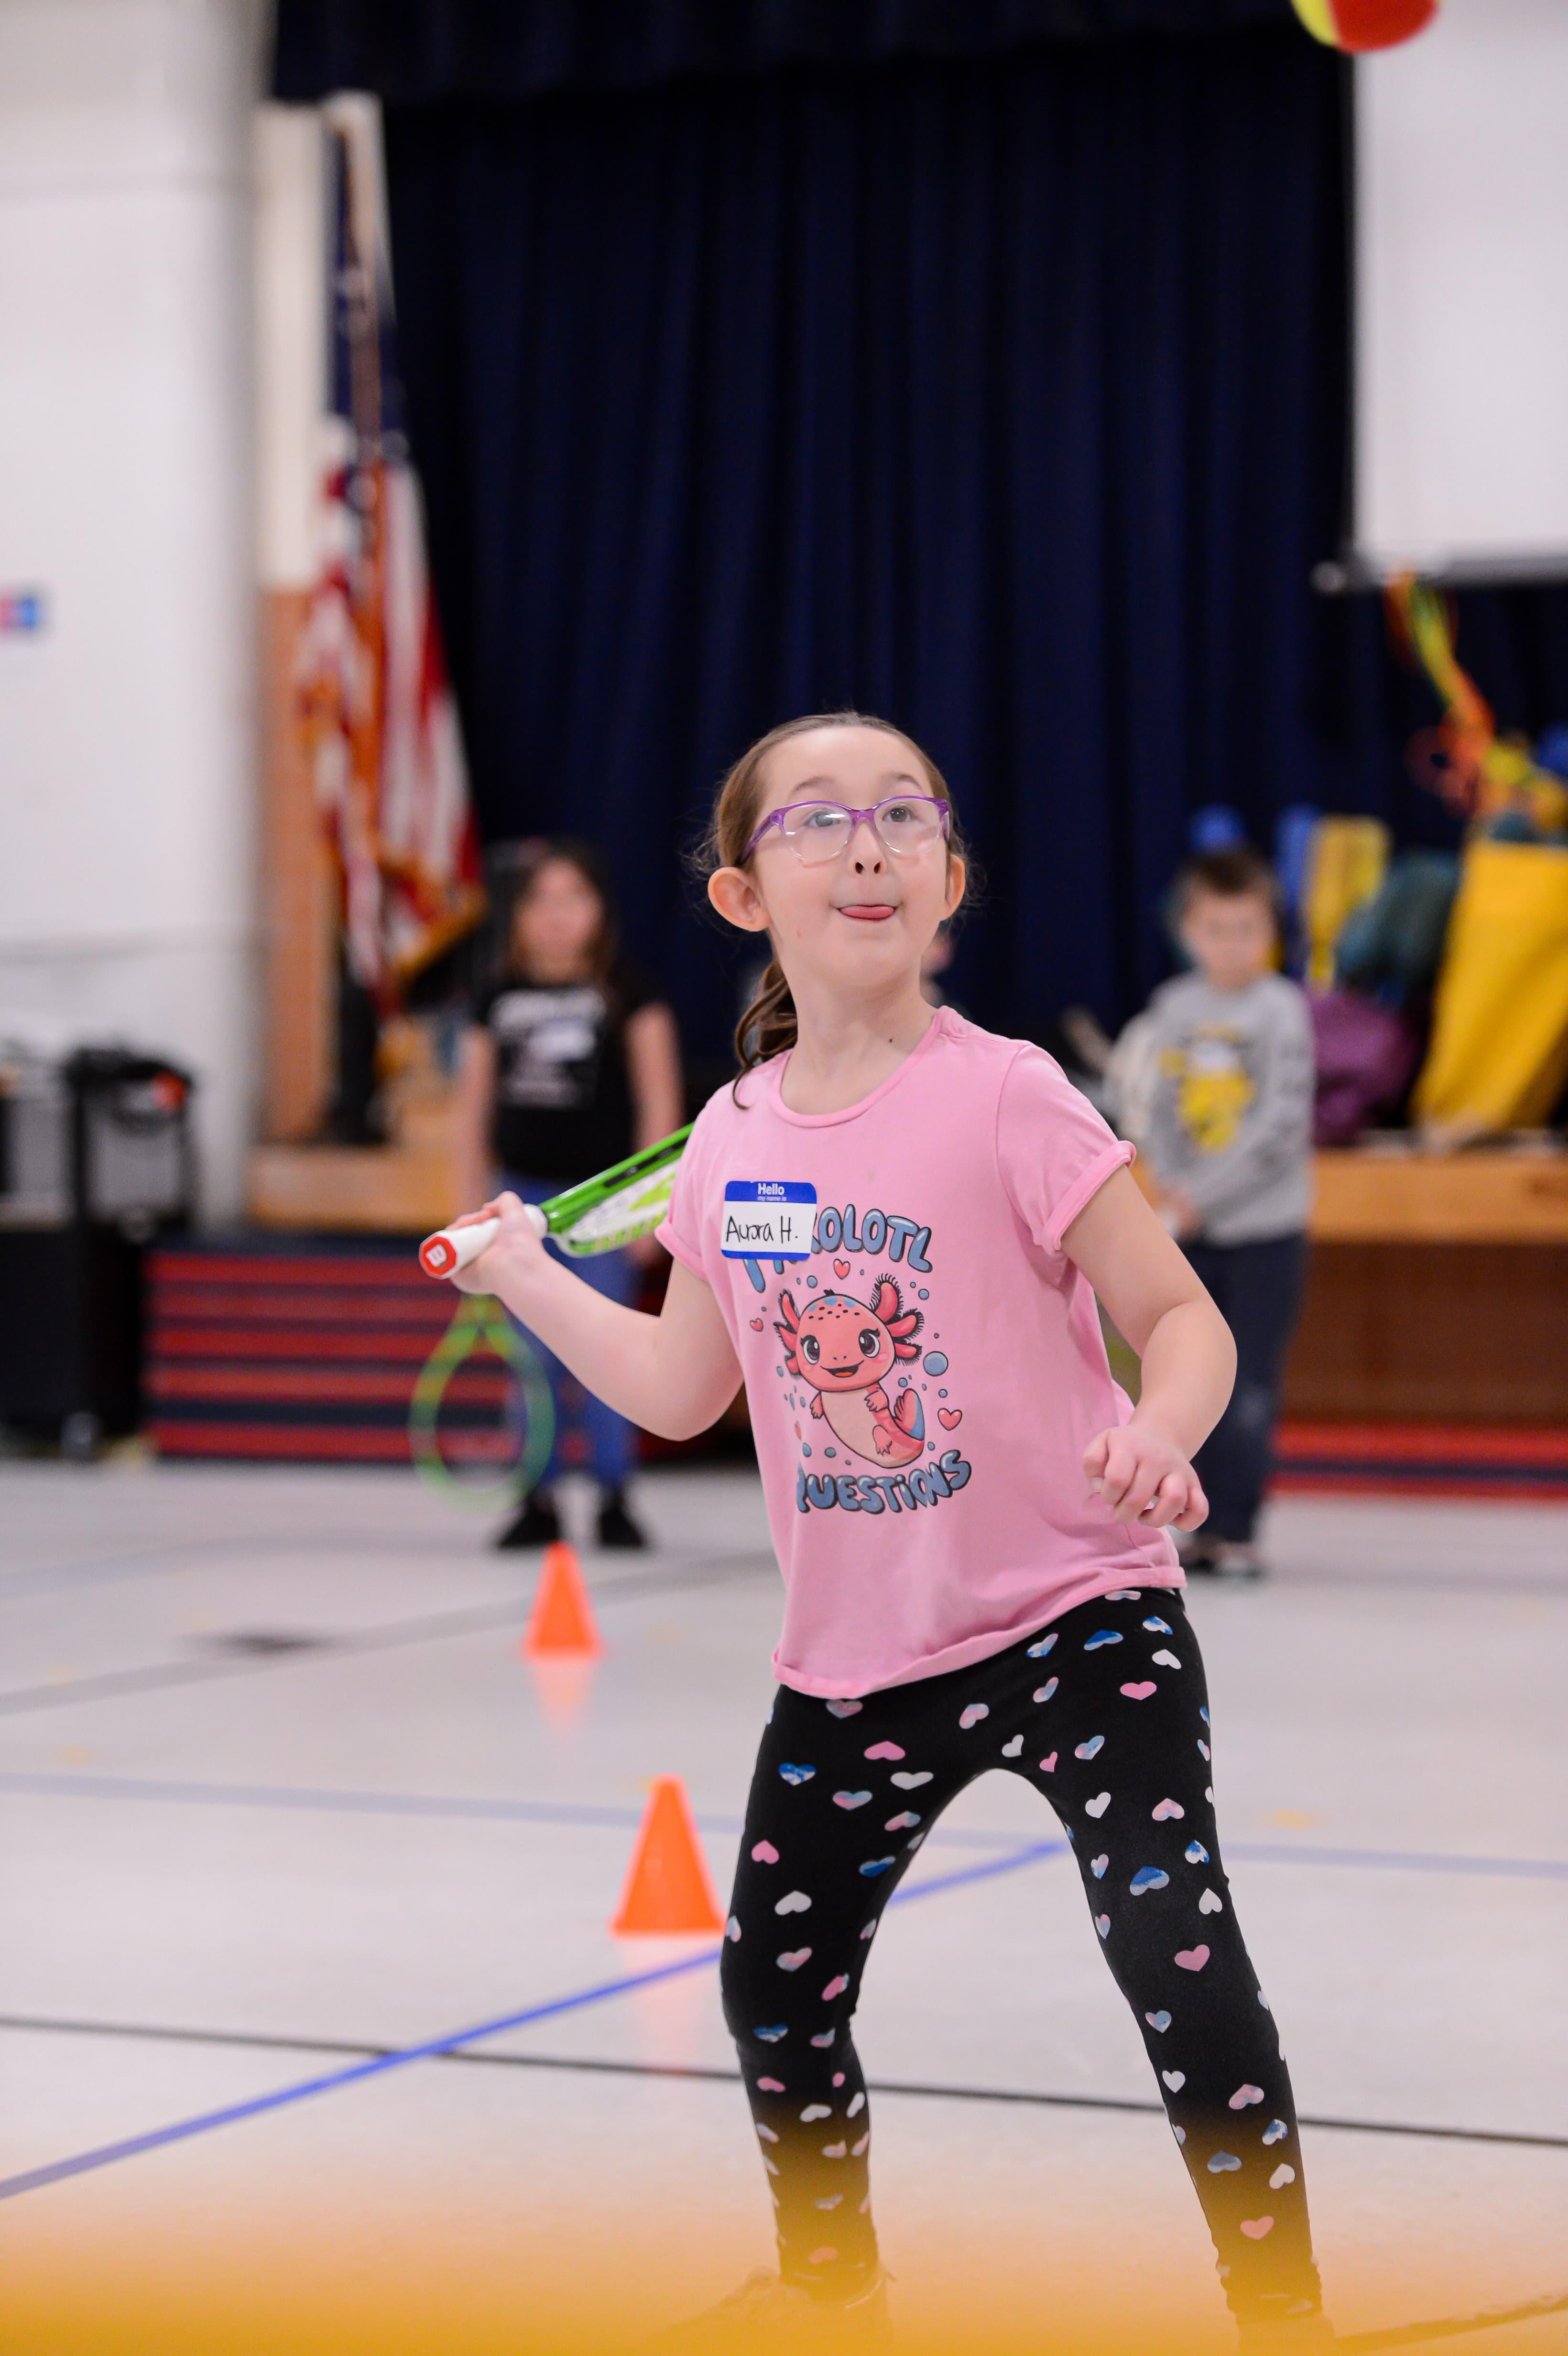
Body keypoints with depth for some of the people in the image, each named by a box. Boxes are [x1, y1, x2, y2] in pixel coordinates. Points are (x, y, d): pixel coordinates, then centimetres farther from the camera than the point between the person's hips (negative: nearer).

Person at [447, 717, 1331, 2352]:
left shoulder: (1002, 1097, -15)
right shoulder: (732, 1143, 0)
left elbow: (1183, 1315, -14)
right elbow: (685, 1391, 12)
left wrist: (1160, 1433, -34)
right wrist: (527, 1279, 9)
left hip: (1074, 1613, -5)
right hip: (855, 1652, 6)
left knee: (1176, 1948, -18)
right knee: (776, 1980, 15)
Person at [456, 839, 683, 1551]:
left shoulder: (627, 994, -2)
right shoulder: (499, 1003, 7)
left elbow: (659, 1103, -3)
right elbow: (473, 1107, 12)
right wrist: (473, 1209, 9)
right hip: (525, 1196, 3)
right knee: (534, 1356, 6)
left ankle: (614, 1500, 4)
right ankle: (539, 1504, 12)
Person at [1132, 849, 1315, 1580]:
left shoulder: (1281, 1009, -8)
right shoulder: (1173, 1008, 5)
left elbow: (1281, 1125, -14)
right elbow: (1154, 1110, 5)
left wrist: (1204, 1197, -15)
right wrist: (1175, 1187, -11)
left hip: (1265, 1226, -4)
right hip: (1191, 1229, 4)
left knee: (1250, 1386, -6)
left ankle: (1236, 1528, -1)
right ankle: (1207, 1527, 14)